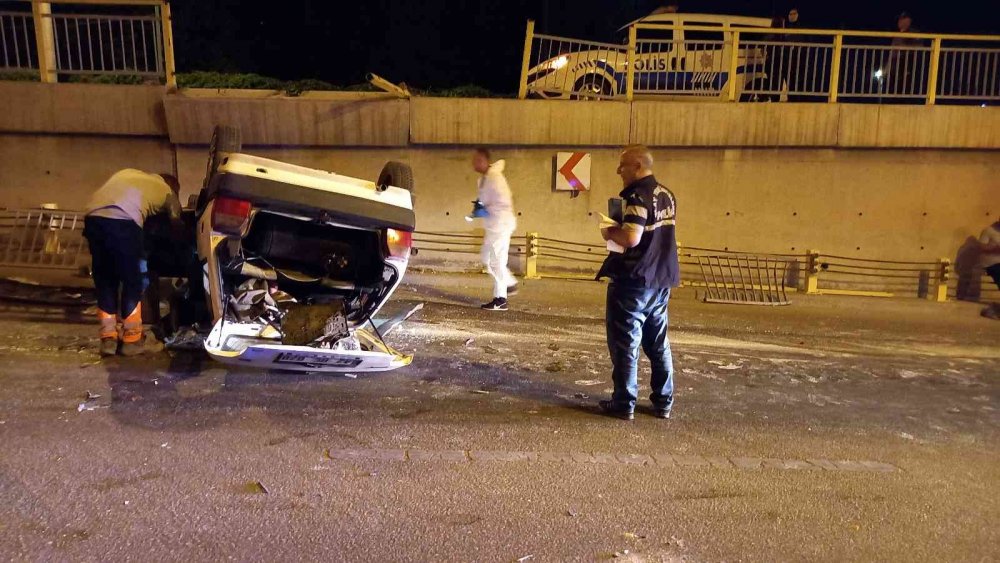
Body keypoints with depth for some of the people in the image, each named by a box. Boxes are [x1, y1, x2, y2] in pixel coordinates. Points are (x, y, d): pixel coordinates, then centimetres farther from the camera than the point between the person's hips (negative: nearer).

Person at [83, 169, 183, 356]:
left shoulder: (129, 173, 36)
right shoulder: (167, 191, 24)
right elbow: (177, 225, 32)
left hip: (94, 217, 5)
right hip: (123, 221, -5)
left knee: (104, 281, 15)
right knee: (132, 282, 9)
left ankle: (108, 339, 18)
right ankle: (132, 340, 14)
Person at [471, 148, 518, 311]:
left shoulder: (494, 178, -18)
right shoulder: (483, 179, 12)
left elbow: (505, 203, -23)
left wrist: (486, 211, -18)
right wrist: (481, 207, 5)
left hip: (500, 225, -10)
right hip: (492, 226, 10)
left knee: (497, 261, -5)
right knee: (487, 259, 16)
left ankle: (500, 300, 1)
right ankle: (510, 284, 27)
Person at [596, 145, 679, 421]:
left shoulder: (638, 196, -17)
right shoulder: (667, 195, 11)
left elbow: (631, 238, -29)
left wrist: (610, 232, -10)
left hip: (634, 280, -9)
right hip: (661, 279, 9)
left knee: (625, 343, 2)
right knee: (658, 343, 14)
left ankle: (624, 403, 8)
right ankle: (663, 402, 21)